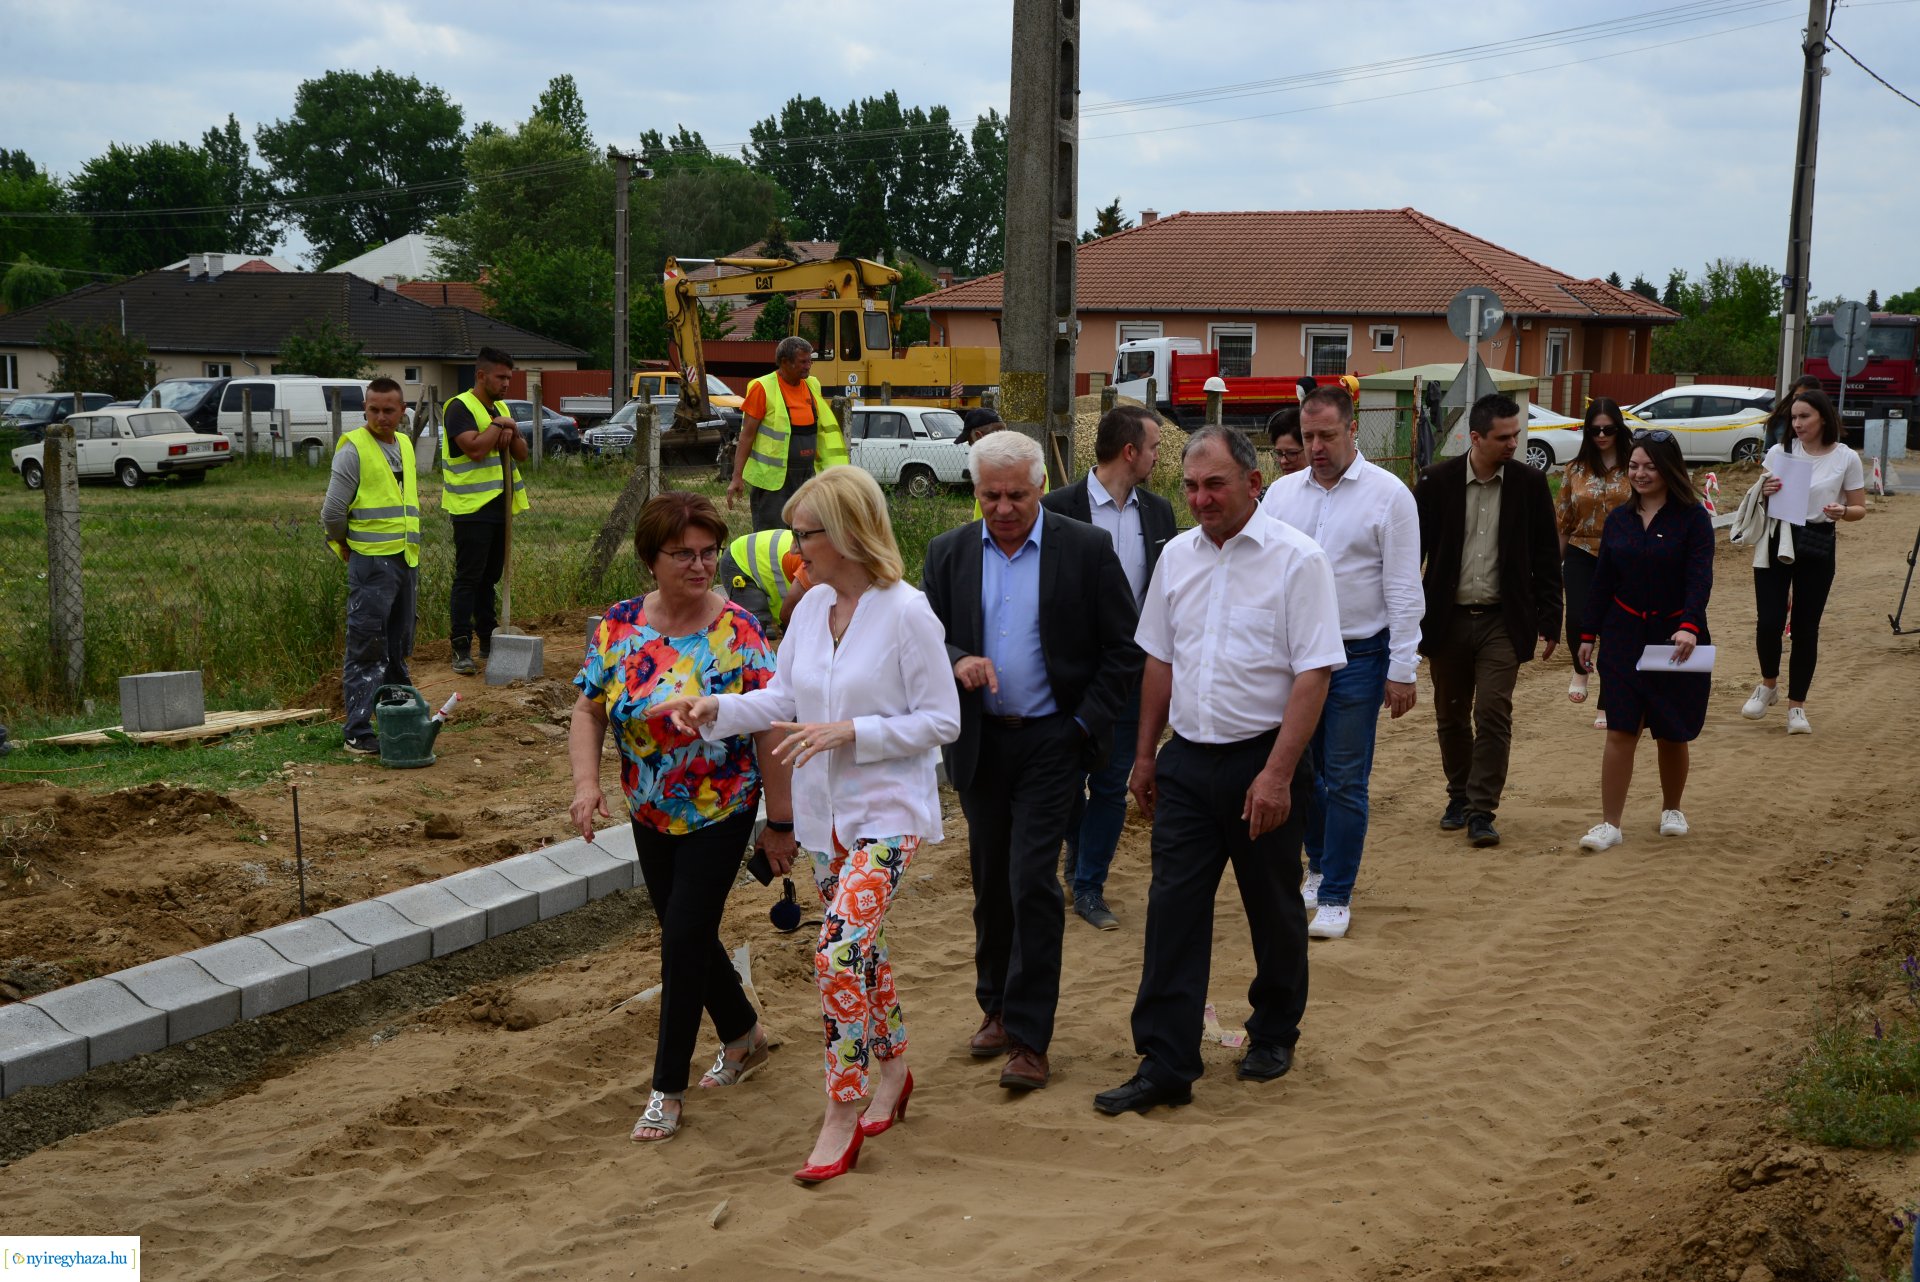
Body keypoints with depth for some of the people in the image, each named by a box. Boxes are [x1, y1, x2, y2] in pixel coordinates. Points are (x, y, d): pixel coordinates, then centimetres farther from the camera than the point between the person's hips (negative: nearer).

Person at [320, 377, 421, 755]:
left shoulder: (405, 446, 13)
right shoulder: (353, 448, -9)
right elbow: (332, 511, -11)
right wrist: (347, 547, 2)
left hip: (407, 559, 7)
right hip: (371, 563, -7)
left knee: (398, 648, 14)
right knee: (365, 649, -5)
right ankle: (358, 733, -3)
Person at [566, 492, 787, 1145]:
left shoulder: (739, 634, -14)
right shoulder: (618, 627, -4)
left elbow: (769, 730, -11)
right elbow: (589, 710, -1)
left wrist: (780, 820, -10)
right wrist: (586, 781, -17)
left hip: (721, 814, -5)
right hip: (651, 815, 5)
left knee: (685, 938, -5)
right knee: (684, 932, 16)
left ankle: (668, 1087, 9)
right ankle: (743, 1034, 41)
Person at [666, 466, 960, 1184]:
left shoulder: (907, 613, -16)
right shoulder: (811, 608, 4)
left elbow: (941, 721, -13)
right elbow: (784, 698, 11)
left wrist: (849, 732, -21)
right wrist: (717, 708, -7)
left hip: (887, 813, -7)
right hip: (824, 812, 7)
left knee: (840, 953, -15)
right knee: (859, 947, 17)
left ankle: (842, 1117, -3)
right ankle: (891, 1070, 38)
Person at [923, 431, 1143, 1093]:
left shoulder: (1087, 549, -5)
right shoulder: (949, 553, 4)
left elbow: (1123, 648, -2)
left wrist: (1087, 726, -7)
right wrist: (957, 661, -16)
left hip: (1051, 741, -4)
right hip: (979, 741, 4)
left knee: (1032, 882, -9)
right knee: (991, 882, 14)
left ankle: (1029, 1036, -2)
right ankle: (996, 1005, 31)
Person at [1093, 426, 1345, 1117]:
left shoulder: (1296, 559, -11)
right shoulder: (1177, 556, 6)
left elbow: (1313, 673, -15)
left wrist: (1277, 774, -19)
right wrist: (1145, 754, 13)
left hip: (1263, 761, -4)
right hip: (1187, 758, 4)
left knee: (1274, 909, 12)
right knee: (1172, 908, 0)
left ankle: (1274, 1033, 32)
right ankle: (1165, 1065, 4)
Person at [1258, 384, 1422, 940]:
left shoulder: (1388, 494, -5)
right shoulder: (1281, 492, 6)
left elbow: (1404, 589, -5)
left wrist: (1402, 670, -8)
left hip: (1357, 657, -4)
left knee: (1345, 781, 0)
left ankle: (1336, 896, 9)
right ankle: (1320, 867, 32)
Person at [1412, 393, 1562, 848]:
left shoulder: (1530, 483, -1)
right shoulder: (1437, 482, -4)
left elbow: (1546, 558, 4)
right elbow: (1412, 550, 1)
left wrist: (1550, 620, 1)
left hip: (1503, 621, -1)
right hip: (1448, 619, 1)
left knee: (1493, 716, -8)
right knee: (1451, 717, 11)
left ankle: (1482, 811, -3)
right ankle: (1459, 798, 27)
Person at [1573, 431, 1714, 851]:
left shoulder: (1692, 517, -8)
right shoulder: (1619, 519, 6)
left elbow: (1700, 577, -17)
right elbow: (1603, 580, 10)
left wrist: (1689, 627, -31)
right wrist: (1588, 633, 7)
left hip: (1676, 637, -3)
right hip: (1624, 636, 3)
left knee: (1672, 734, 10)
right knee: (1620, 732, -3)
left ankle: (1672, 809, 32)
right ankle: (1610, 824, -2)